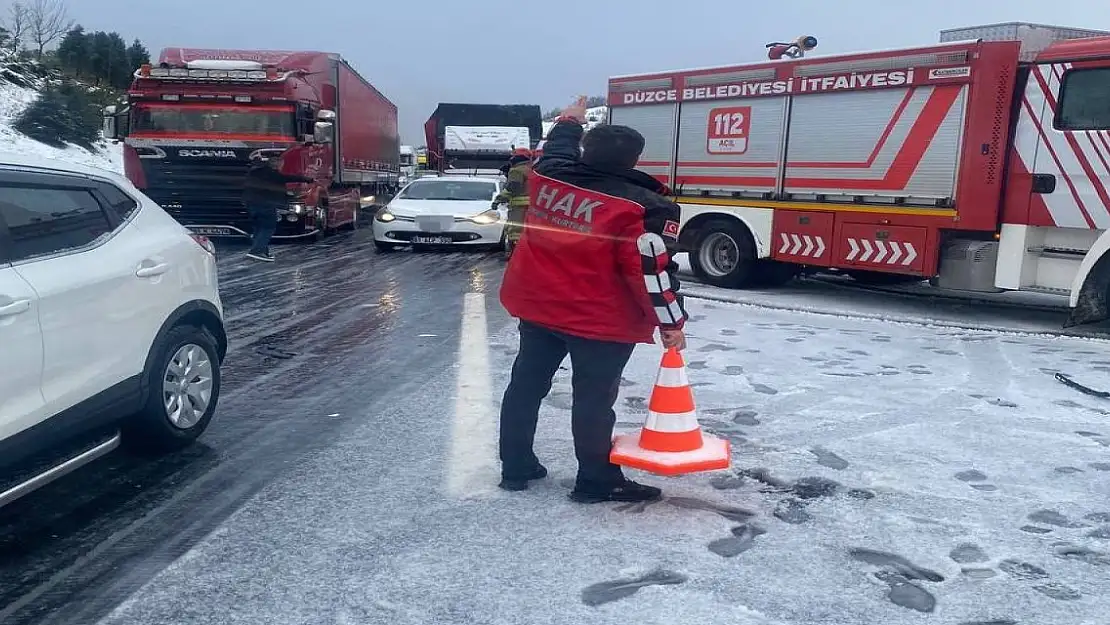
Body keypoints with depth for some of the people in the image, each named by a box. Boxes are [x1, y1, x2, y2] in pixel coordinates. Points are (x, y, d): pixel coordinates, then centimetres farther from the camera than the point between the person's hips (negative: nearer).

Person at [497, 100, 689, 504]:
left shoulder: (549, 177, 3)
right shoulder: (643, 205, -14)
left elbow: (557, 150, 27)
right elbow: (652, 269, -17)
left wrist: (570, 122, 45)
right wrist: (671, 321, -9)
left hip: (536, 305, 6)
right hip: (600, 320, -6)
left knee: (526, 385, 15)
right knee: (594, 400, 3)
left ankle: (516, 467, 27)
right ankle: (598, 482, 14)